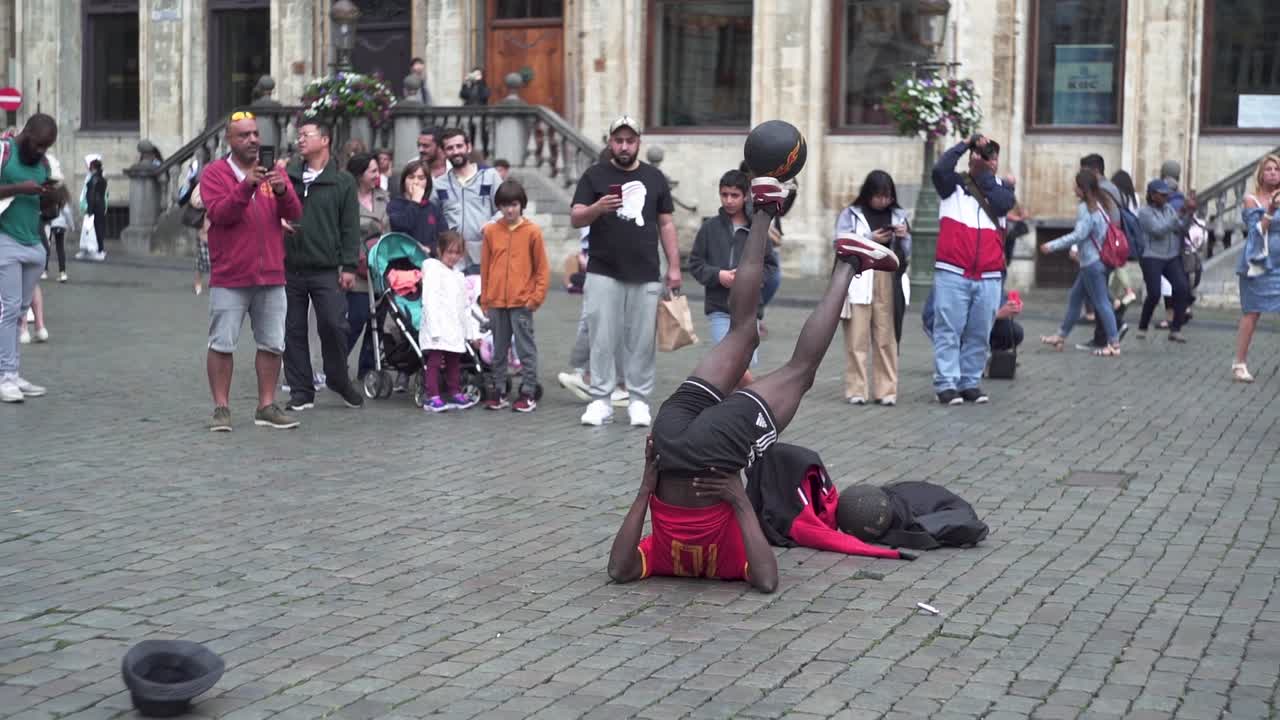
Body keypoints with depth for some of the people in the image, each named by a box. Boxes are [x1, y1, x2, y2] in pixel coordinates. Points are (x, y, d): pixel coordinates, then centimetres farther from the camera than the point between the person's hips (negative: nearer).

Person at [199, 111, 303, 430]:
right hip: (229, 277, -4)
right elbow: (219, 214, -15)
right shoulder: (215, 173, 0)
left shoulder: (274, 171, 11)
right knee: (222, 344, -3)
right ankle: (221, 408, 3)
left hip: (271, 276, 4)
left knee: (272, 344, 7)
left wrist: (283, 191, -19)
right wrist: (246, 186, -26)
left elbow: (294, 214, 2)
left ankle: (267, 407, 16)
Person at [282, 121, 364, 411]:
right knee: (294, 331, 5)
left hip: (327, 270, -3)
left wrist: (349, 266, -5)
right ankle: (301, 390, 13)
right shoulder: (287, 177, 11)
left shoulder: (343, 182, 4)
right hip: (290, 268, 3)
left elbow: (350, 227, 1)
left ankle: (339, 380, 14)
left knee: (333, 325, -8)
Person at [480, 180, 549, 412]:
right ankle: (498, 391, 20)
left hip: (522, 302, -3)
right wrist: (485, 299, 8)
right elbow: (485, 267, 10)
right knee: (499, 350, 12)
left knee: (526, 349, 0)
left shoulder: (532, 231, -3)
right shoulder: (491, 231, 5)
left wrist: (537, 297, -6)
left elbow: (542, 268, 0)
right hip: (496, 302, 3)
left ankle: (528, 393, 5)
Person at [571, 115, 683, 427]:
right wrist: (597, 208, -22)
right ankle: (600, 400, 3)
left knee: (642, 341, 1)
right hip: (603, 274, -2)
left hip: (645, 276, 2)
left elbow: (666, 224, 14)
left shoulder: (654, 177, 13)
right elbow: (575, 219, -1)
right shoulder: (594, 175, 6)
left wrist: (674, 266, 7)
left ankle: (639, 400, 9)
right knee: (602, 340, -3)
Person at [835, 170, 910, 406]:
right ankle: (856, 390, -1)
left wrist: (904, 237, -4)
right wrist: (870, 239, -14)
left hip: (889, 282, 3)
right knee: (857, 338, -5)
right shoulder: (850, 214, 5)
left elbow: (906, 255, 15)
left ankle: (887, 390, 5)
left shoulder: (898, 216, 15)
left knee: (887, 338, 1)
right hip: (859, 280, -3)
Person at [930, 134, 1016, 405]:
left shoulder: (1001, 188, 15)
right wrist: (966, 144, -9)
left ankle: (971, 383, 14)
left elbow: (1003, 204, -7)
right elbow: (939, 169, -14)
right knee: (948, 331, -3)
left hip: (989, 276, 3)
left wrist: (984, 174, -4)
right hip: (952, 273, -3)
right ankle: (946, 384, -1)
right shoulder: (955, 184, 7)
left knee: (979, 334, 6)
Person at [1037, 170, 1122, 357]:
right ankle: (1061, 336, 25)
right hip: (1096, 259, 10)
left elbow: (1079, 234, -22)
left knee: (1101, 302, -6)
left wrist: (1052, 246, -18)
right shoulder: (1100, 204, 11)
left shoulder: (1085, 208, -16)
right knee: (1074, 298, 17)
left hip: (1091, 262, -10)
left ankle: (1114, 344, -4)